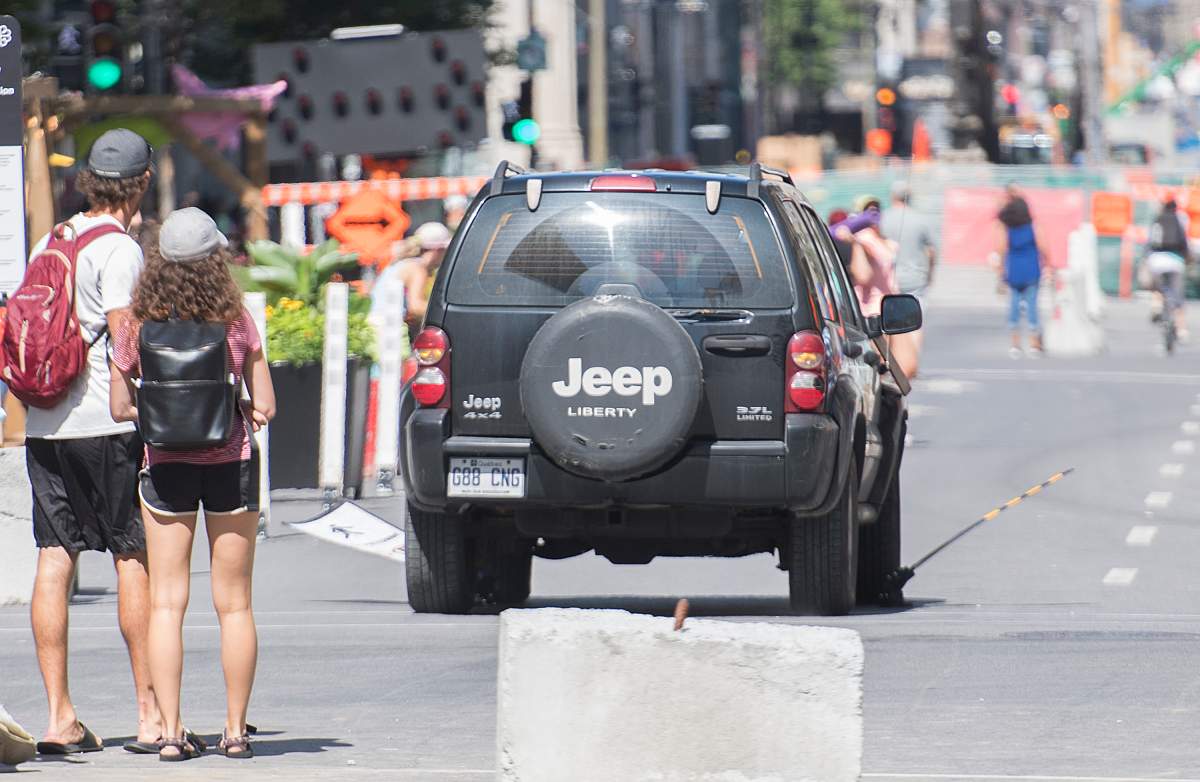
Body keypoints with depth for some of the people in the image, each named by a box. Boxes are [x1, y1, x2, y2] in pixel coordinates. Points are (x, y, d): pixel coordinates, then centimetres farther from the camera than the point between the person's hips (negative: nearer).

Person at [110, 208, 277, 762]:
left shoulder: (138, 328, -5)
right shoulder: (236, 323, -8)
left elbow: (120, 407, -2)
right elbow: (264, 406, -6)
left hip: (164, 466, 0)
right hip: (230, 463, 0)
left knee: (166, 602, 3)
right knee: (233, 603, 7)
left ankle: (170, 732, -3)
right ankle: (235, 730, 8)